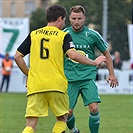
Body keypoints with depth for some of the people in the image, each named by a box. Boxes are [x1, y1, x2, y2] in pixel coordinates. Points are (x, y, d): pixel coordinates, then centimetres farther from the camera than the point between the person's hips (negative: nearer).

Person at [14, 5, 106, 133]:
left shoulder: (33, 34, 13)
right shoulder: (64, 36, 3)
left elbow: (17, 56, 9)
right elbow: (72, 55, -13)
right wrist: (94, 62, -1)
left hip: (35, 85, 2)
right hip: (56, 84, -2)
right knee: (62, 119, 19)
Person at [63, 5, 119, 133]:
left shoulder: (92, 35, -1)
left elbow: (106, 53, 13)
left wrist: (111, 74, 12)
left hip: (88, 78, -1)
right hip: (69, 79, 1)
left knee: (94, 108, -18)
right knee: (68, 112, -3)